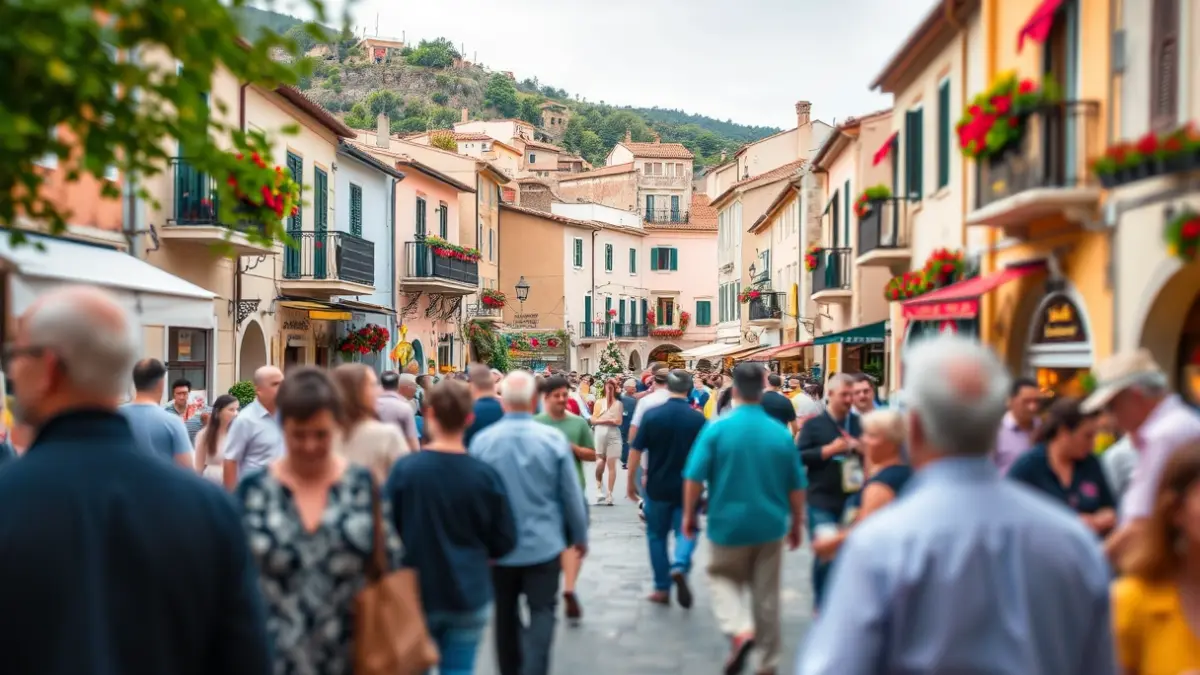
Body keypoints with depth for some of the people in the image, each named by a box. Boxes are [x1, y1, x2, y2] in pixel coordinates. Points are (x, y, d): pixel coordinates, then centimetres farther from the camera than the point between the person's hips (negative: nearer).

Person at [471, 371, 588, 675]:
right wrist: (580, 536, 9)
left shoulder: (482, 441, -9)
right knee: (541, 612, 5)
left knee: (505, 614, 19)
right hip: (543, 544, -2)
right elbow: (572, 495, -6)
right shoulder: (554, 438, -12)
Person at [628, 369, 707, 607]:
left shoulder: (652, 415, -7)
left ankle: (662, 589, 18)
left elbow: (635, 451, -6)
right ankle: (680, 567, -18)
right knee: (686, 531, 10)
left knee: (657, 535, 15)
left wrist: (630, 481, 6)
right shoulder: (698, 418, -6)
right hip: (688, 487, 0)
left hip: (657, 487, 0)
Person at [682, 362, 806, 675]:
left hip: (729, 523, -2)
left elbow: (694, 477, -10)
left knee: (725, 580, 16)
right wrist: (796, 523, 17)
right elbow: (796, 486, 4)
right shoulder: (781, 432, -2)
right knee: (767, 596, 13)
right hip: (770, 525, 2)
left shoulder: (717, 428, -10)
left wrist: (689, 514, 3)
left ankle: (740, 629, -11)